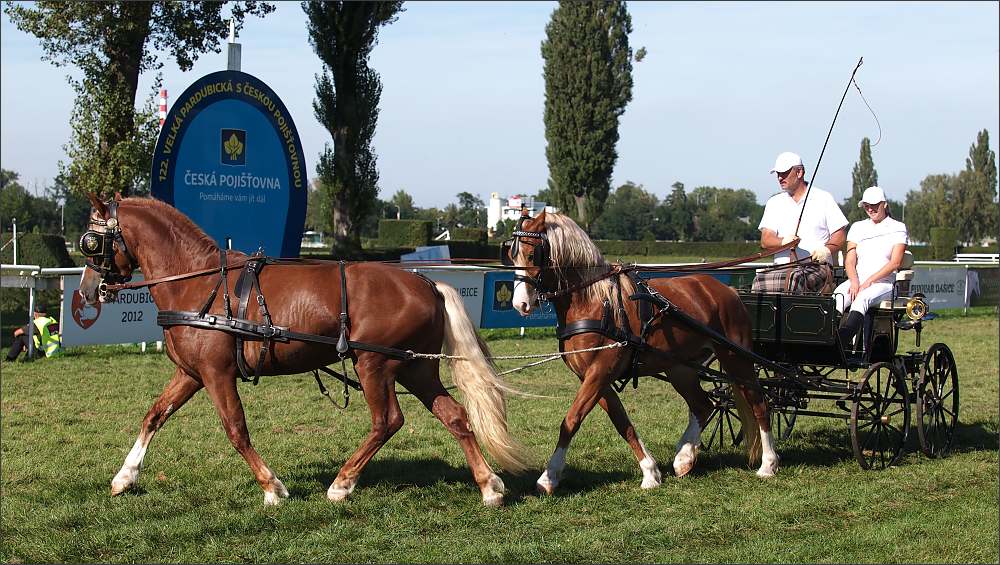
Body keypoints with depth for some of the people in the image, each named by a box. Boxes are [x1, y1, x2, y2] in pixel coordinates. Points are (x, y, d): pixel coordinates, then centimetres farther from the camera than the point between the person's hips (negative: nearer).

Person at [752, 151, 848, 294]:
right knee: (759, 280, -32)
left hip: (817, 266, -2)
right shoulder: (774, 203, 19)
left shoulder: (824, 198, 12)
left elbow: (839, 237, 8)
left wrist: (827, 250, -15)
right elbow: (765, 240, 6)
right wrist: (783, 242, -17)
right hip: (782, 266, 2)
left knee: (795, 277, -39)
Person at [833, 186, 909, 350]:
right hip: (857, 280, 4)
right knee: (838, 296, -31)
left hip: (884, 283, -4)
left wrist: (870, 281, -14)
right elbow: (849, 260, 11)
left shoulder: (898, 228, 8)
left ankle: (842, 339, -60)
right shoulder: (858, 227, 20)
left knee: (862, 298, -37)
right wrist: (854, 281, -11)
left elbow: (895, 263, -3)